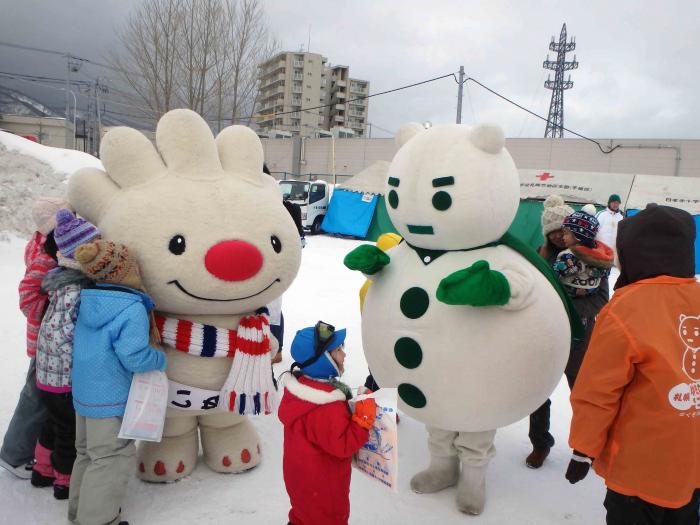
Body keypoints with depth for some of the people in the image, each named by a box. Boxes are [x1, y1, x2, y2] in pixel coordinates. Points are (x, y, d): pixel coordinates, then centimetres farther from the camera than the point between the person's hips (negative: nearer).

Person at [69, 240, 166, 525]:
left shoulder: (86, 301, 1)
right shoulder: (132, 309, -24)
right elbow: (133, 357, -25)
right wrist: (160, 359, -8)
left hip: (82, 393, 9)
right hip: (111, 398, -9)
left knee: (87, 452, 22)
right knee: (114, 458, 4)